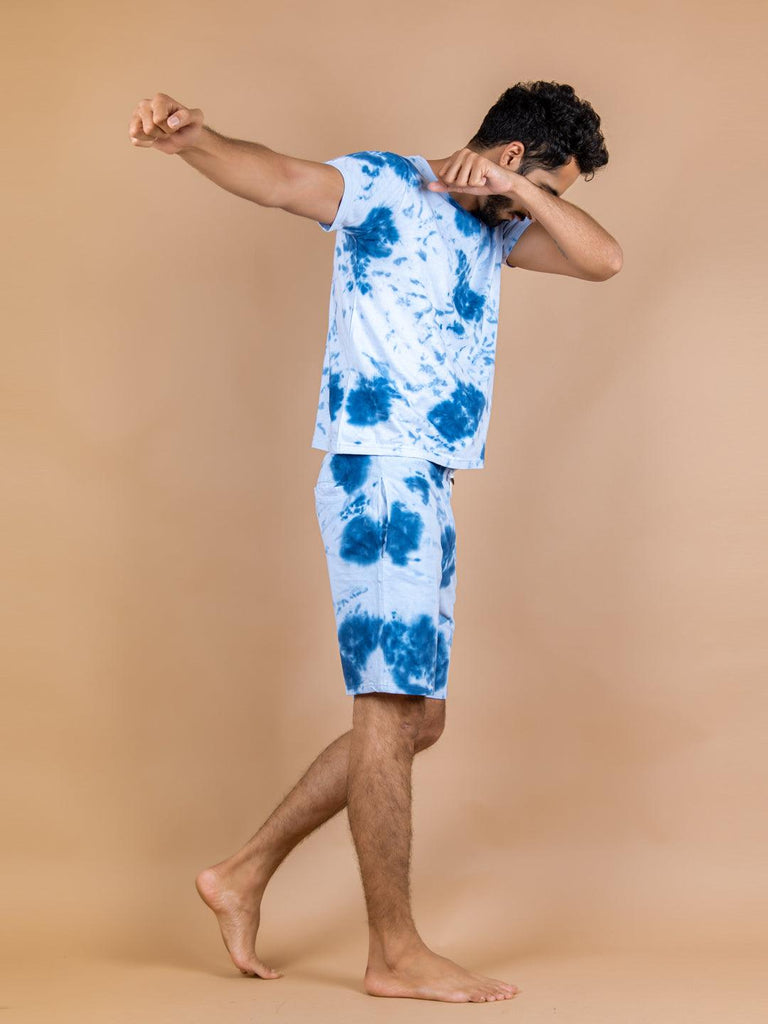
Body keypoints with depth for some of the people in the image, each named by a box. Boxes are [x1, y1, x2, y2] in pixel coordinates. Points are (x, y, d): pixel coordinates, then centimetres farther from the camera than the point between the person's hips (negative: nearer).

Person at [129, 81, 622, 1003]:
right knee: (391, 706, -9)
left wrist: (521, 193, -2)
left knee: (413, 718, 11)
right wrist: (188, 138, -35)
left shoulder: (489, 230, 21)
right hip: (376, 470, -9)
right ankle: (395, 953, -4)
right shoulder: (386, 187, -2)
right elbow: (276, 178, -16)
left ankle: (244, 876, 17)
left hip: (427, 490, 9)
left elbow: (601, 259, 12)